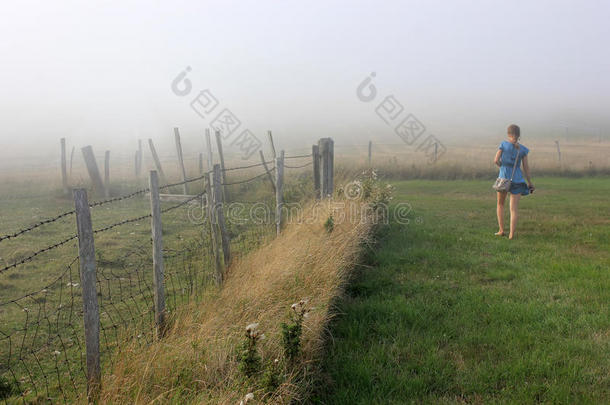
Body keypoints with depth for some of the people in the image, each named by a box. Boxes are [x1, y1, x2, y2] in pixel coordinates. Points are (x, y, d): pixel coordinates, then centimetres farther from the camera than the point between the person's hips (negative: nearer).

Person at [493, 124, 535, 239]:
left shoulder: (503, 144, -5)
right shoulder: (523, 150, 0)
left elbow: (496, 160, -9)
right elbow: (526, 167, 2)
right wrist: (529, 182, 12)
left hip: (503, 178, -1)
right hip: (517, 179, 1)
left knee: (500, 204, 19)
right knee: (514, 208, 1)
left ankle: (501, 230, 15)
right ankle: (511, 234, -8)